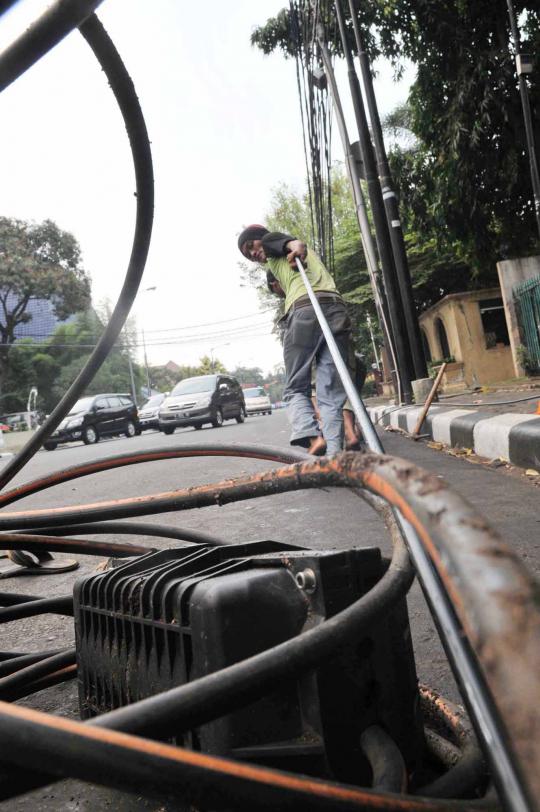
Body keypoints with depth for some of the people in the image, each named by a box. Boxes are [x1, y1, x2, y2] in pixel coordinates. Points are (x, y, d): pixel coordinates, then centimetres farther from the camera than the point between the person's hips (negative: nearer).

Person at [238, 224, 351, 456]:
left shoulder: (271, 239, 18)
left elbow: (296, 243, -2)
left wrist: (297, 250, -22)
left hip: (304, 309, -6)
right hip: (337, 309, 6)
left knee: (295, 388, 0)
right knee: (331, 394, 1)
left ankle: (311, 436, -23)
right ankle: (334, 454, -10)